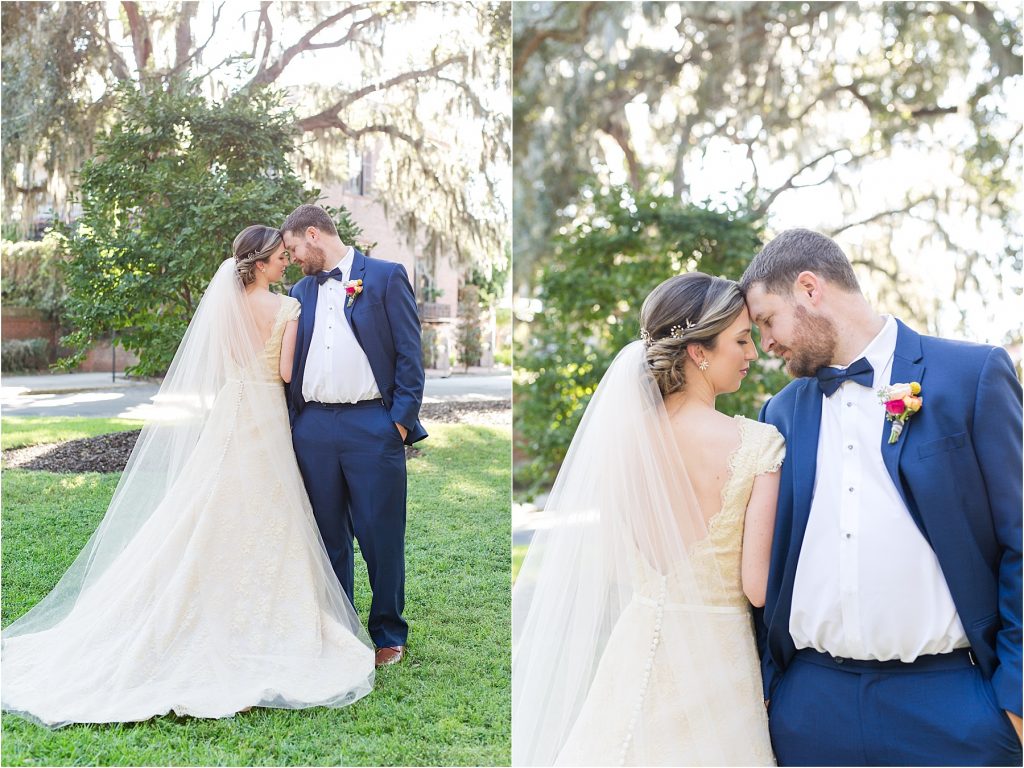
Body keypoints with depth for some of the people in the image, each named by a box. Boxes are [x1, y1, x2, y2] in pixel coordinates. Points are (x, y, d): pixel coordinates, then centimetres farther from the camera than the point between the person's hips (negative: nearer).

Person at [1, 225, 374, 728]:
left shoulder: (222, 302, 5)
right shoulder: (287, 308, -10)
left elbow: (217, 368, 9)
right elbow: (287, 371, -12)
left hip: (226, 416, 5)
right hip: (266, 418, -4)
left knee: (212, 518, 10)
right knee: (265, 520, 3)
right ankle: (262, 626, 8)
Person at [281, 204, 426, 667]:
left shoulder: (386, 276, 2)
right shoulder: (300, 290, 17)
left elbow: (409, 354, -2)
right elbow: (289, 361, 18)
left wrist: (401, 419, -9)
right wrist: (292, 423, 9)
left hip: (372, 425, -4)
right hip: (312, 429, 5)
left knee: (381, 536, 0)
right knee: (328, 536, 10)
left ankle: (388, 633, 16)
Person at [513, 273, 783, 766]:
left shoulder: (621, 436, -6)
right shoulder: (758, 444, -17)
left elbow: (612, 566, 3)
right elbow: (757, 586, -15)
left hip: (636, 647, 3)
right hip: (715, 658, -3)